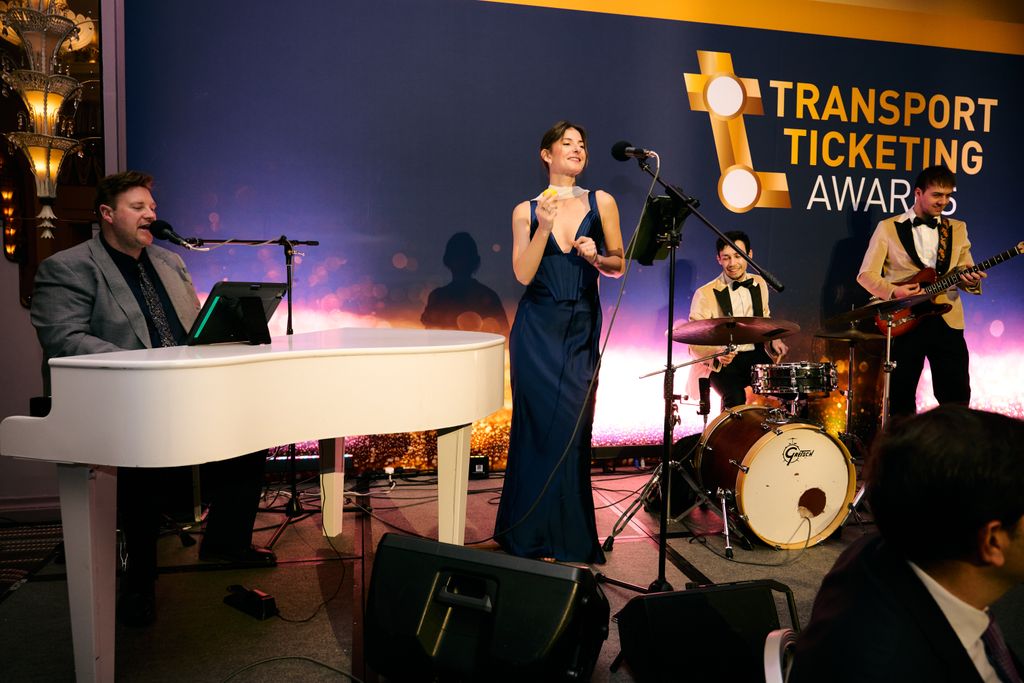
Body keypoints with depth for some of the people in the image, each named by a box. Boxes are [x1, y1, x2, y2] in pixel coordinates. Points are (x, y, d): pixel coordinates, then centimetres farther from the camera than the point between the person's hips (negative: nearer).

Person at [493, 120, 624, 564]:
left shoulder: (601, 203, 6)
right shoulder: (527, 210, 3)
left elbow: (619, 265, 7)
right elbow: (523, 274, -7)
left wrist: (596, 258, -13)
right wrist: (544, 226, -17)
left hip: (582, 328, 1)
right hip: (538, 328, -1)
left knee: (573, 427, 2)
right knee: (541, 424, 0)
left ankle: (571, 540, 17)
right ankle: (533, 536, 16)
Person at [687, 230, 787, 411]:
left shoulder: (759, 284, 8)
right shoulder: (705, 294, -9)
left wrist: (773, 340, 1)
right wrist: (717, 354, -29)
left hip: (757, 356, 5)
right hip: (720, 362, -5)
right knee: (736, 398, -32)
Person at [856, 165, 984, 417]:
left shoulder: (958, 228, 14)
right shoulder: (888, 227, 3)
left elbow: (967, 272, 13)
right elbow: (866, 275, 0)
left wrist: (971, 281, -11)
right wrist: (893, 291, -17)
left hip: (947, 321, 3)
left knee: (957, 398, 1)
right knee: (901, 398, 3)